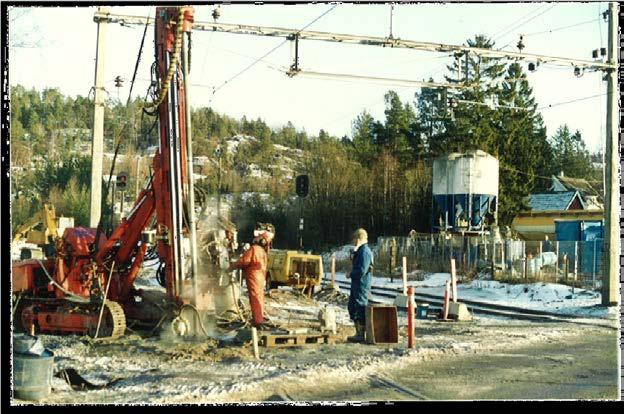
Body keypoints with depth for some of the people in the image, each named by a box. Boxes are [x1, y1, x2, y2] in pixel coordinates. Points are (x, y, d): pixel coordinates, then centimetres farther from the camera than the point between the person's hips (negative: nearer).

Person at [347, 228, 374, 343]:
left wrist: (350, 274, -9)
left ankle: (362, 335, 2)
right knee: (352, 307, 16)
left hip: (362, 285, -11)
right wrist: (352, 274, 10)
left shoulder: (364, 252, -18)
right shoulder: (361, 251, 15)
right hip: (356, 284, 11)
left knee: (361, 308, -5)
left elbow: (361, 271, -22)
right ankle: (358, 333, 24)